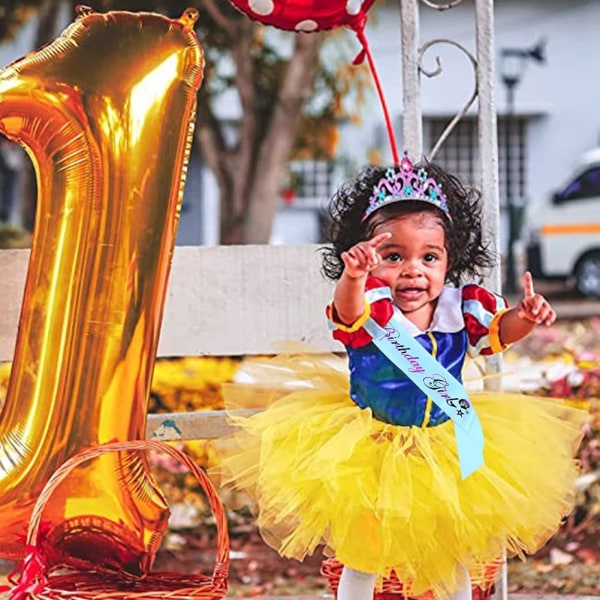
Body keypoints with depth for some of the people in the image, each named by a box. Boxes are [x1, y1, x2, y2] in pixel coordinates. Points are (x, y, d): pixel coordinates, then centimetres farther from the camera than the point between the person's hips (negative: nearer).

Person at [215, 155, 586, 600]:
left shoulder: (460, 306, -10)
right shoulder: (372, 304, -23)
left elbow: (497, 332, 7)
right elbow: (348, 311, -45)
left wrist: (524, 317, -16)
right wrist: (353, 277, -68)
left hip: (449, 453, 4)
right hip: (368, 456, -3)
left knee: (453, 564, 15)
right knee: (361, 562, 5)